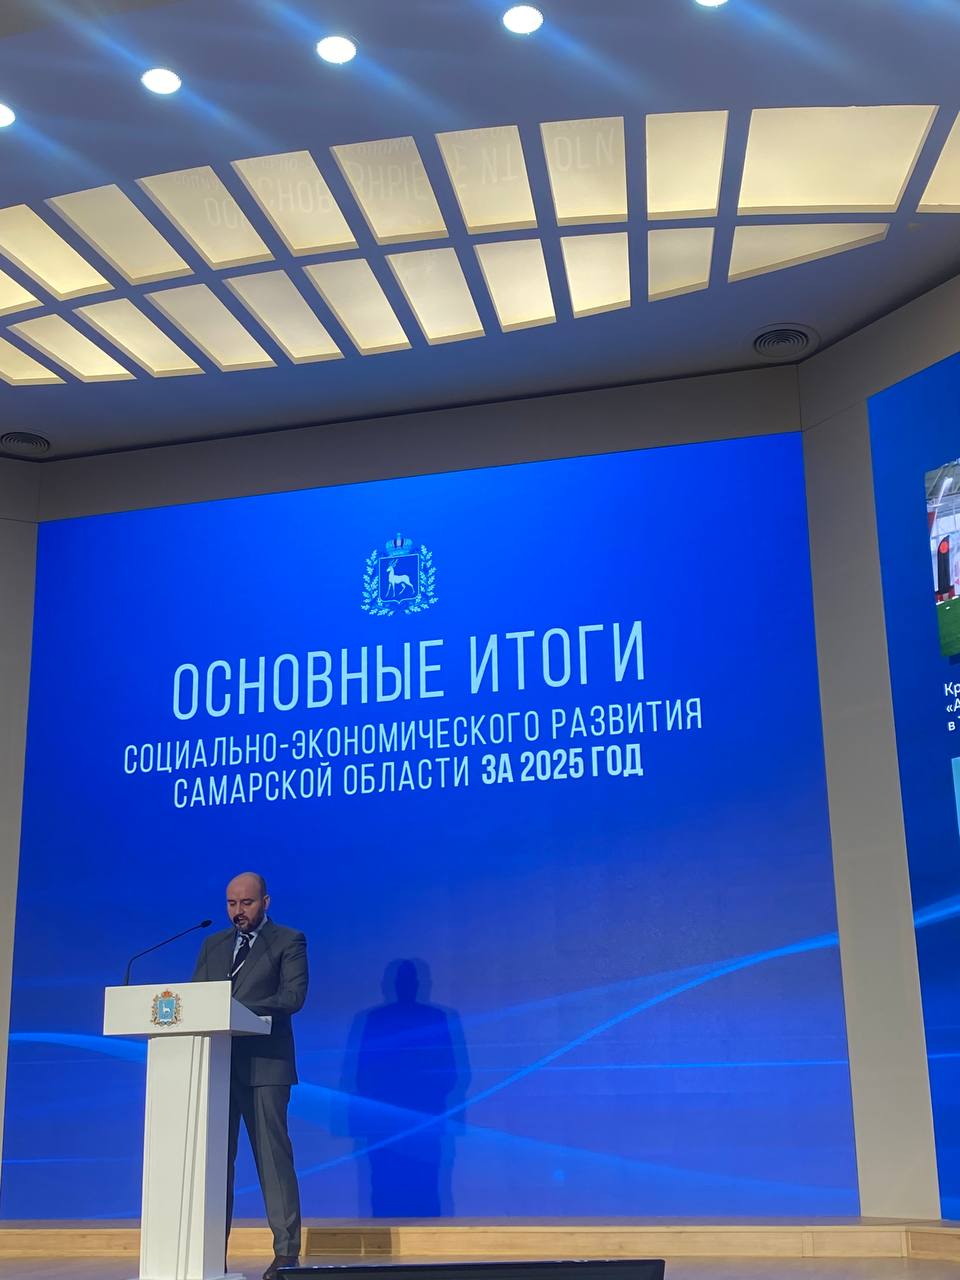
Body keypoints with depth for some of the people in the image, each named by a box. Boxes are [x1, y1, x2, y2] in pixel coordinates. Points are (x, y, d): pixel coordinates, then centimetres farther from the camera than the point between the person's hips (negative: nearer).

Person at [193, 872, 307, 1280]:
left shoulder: (288, 941, 3)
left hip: (265, 1064, -5)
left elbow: (294, 995, -9)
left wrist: (244, 1011, -21)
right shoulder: (212, 945, 19)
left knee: (272, 1157, -5)